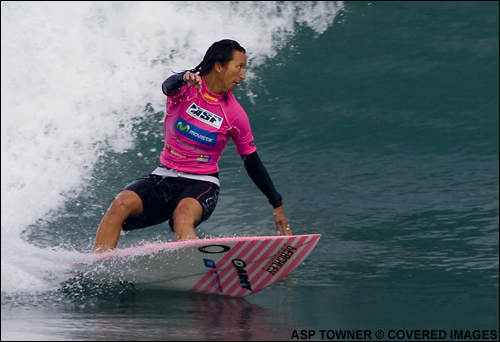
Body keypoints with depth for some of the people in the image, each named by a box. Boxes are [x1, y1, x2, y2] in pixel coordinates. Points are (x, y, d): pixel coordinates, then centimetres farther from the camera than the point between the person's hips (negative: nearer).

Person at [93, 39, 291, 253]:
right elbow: (168, 86, -30)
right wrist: (183, 79, -55)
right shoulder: (187, 87, -4)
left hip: (202, 185, -1)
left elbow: (252, 162, 8)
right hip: (164, 178, 1)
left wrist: (277, 205, 7)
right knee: (121, 204, -24)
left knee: (184, 215, -35)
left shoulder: (235, 115, -2)